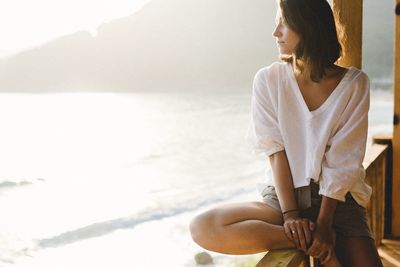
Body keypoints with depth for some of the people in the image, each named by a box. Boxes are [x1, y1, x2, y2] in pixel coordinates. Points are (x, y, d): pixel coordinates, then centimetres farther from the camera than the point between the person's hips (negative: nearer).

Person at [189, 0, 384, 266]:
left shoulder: (354, 83, -6)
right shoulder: (268, 79, -2)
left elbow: (343, 162, -10)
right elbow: (276, 151, -8)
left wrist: (324, 224, -18)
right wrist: (290, 214, -17)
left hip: (338, 199, -2)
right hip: (284, 195, 3)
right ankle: (316, 244, -17)